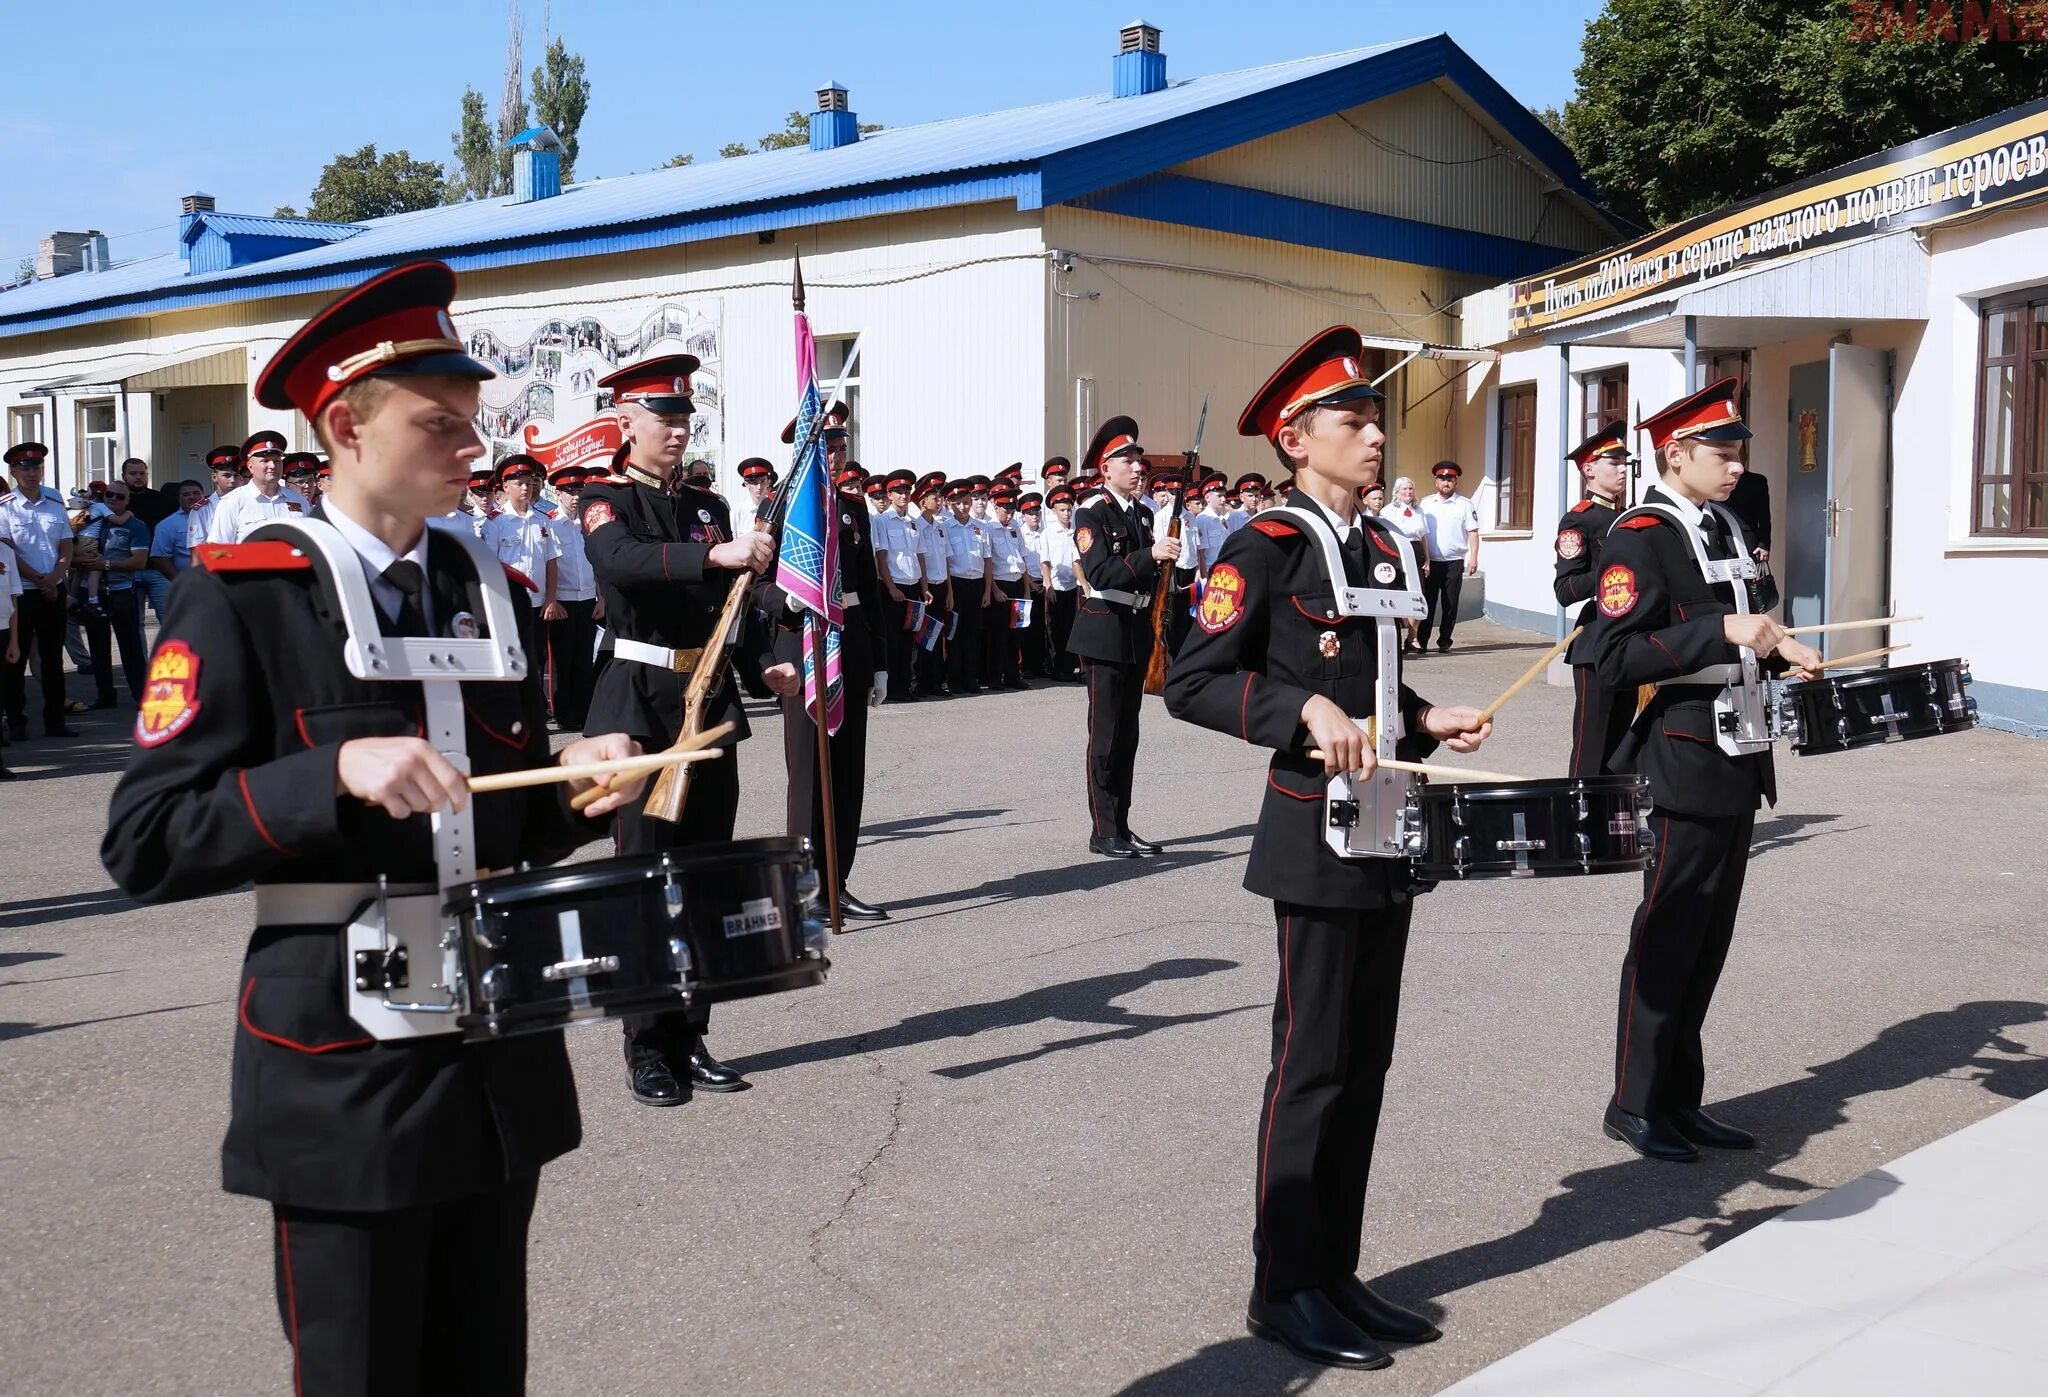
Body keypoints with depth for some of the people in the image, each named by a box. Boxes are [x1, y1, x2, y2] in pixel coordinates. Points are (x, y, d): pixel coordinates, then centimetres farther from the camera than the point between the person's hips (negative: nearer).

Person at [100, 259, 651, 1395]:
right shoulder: (240, 598, -9)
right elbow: (146, 845, -15)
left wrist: (581, 788, -6)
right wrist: (338, 770, -27)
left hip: (501, 1067, 6)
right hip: (344, 1080, -6)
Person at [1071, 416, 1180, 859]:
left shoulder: (1144, 512, 13)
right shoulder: (1092, 514, -10)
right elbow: (1100, 573, -23)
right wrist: (1152, 555, -30)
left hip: (1138, 630, 7)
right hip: (1105, 630, -7)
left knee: (1128, 733, 10)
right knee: (1106, 735, -4)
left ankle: (1122, 826, 15)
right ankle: (1104, 832, 1)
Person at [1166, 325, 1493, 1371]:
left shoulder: (1381, 547, 13)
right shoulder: (1265, 548, -10)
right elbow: (1191, 681, -16)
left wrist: (1427, 721, 6)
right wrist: (1306, 710, -26)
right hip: (1316, 834, -8)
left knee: (1365, 1061, 12)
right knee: (1313, 1063, -1)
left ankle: (1336, 1273, 24)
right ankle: (1285, 1288, 12)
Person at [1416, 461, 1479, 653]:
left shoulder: (1465, 504, 3)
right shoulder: (1426, 504, 10)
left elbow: (1473, 532, 0)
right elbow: (1419, 532, 11)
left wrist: (1473, 557, -11)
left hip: (1454, 563, -1)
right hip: (1430, 562, 1)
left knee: (1450, 605, 4)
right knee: (1427, 603, -2)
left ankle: (1444, 642, 12)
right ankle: (1421, 642, -1)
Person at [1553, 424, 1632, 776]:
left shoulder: (1626, 519, 16)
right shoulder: (1577, 521, -8)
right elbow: (1565, 591, -17)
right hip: (1595, 649, -8)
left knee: (1619, 749, 12)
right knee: (1590, 750, -5)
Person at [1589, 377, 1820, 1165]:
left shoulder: (1724, 528, 13)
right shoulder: (1640, 537, -14)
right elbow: (1615, 660, -22)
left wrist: (1775, 648, 8)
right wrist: (1722, 632, -26)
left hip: (1734, 765, 9)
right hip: (1684, 767, -9)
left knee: (1708, 938, 13)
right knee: (1667, 940, 0)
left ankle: (1680, 1099, 23)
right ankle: (1636, 1105, 13)